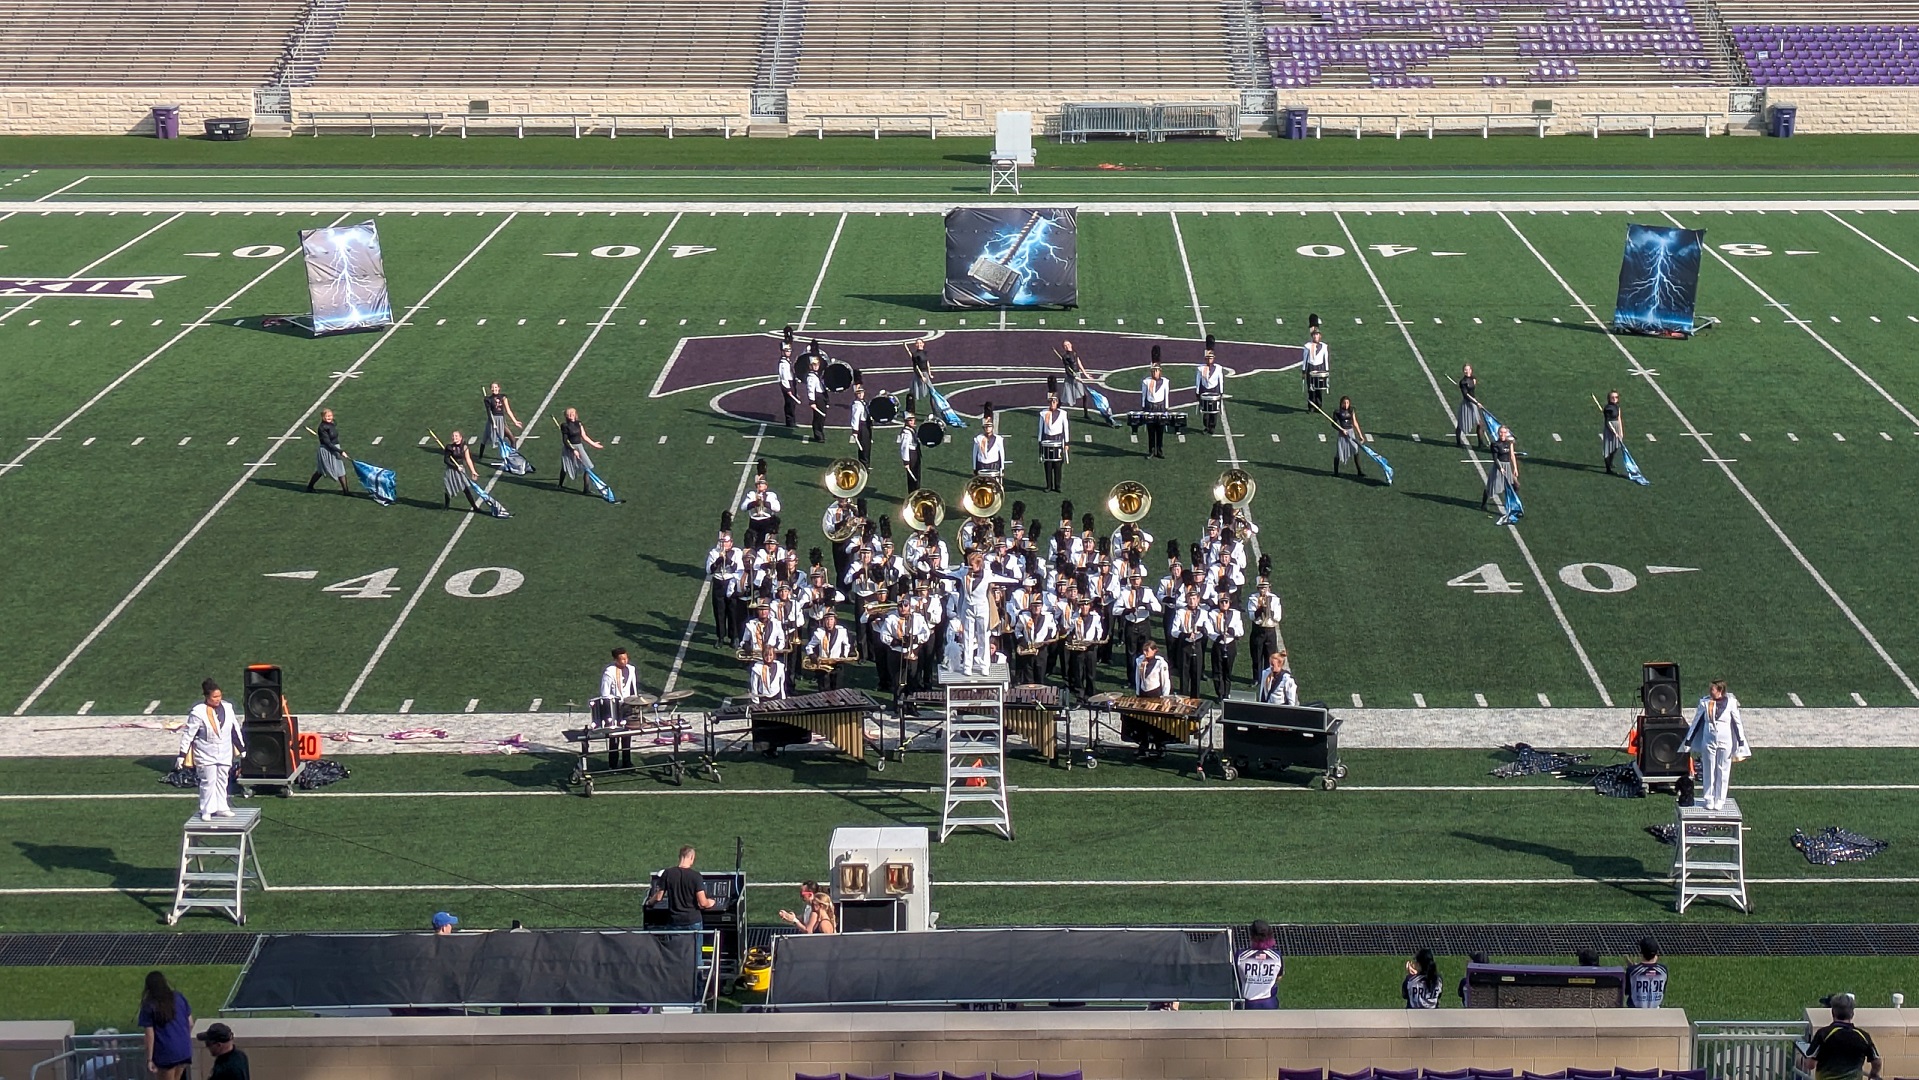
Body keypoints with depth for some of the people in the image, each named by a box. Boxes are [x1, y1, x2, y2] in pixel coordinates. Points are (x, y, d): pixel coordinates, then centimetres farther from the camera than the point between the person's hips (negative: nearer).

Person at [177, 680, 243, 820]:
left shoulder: (227, 707, -2)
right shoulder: (198, 713, -16)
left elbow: (235, 728, 10)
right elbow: (188, 734, -10)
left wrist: (242, 748, 14)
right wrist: (182, 755, -10)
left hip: (224, 753, 5)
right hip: (206, 754, -4)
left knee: (222, 780, 9)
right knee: (208, 781, -4)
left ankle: (221, 808, 18)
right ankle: (206, 811, 5)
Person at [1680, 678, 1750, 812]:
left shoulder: (1730, 703, -7)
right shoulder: (1705, 702, -3)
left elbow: (1737, 724, -1)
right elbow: (1696, 722, 5)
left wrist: (1741, 744, -3)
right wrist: (1688, 742, 7)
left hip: (1725, 742, -1)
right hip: (1708, 741, 1)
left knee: (1723, 771, 6)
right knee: (1708, 771, 6)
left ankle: (1719, 801, 16)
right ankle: (1708, 800, 17)